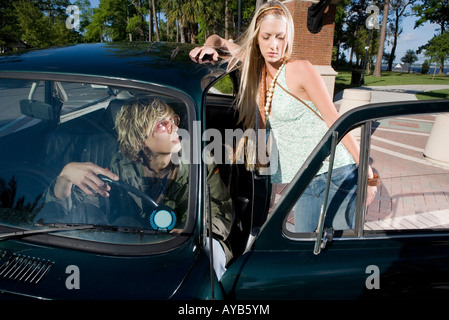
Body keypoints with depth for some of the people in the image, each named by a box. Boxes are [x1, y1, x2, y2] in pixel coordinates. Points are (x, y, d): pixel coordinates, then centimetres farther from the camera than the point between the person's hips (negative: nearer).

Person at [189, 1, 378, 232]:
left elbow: (335, 121, -10)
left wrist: (367, 173, -10)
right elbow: (219, 41, 16)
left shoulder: (300, 70, -10)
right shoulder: (257, 69, 5)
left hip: (337, 176, -5)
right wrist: (210, 47, -9)